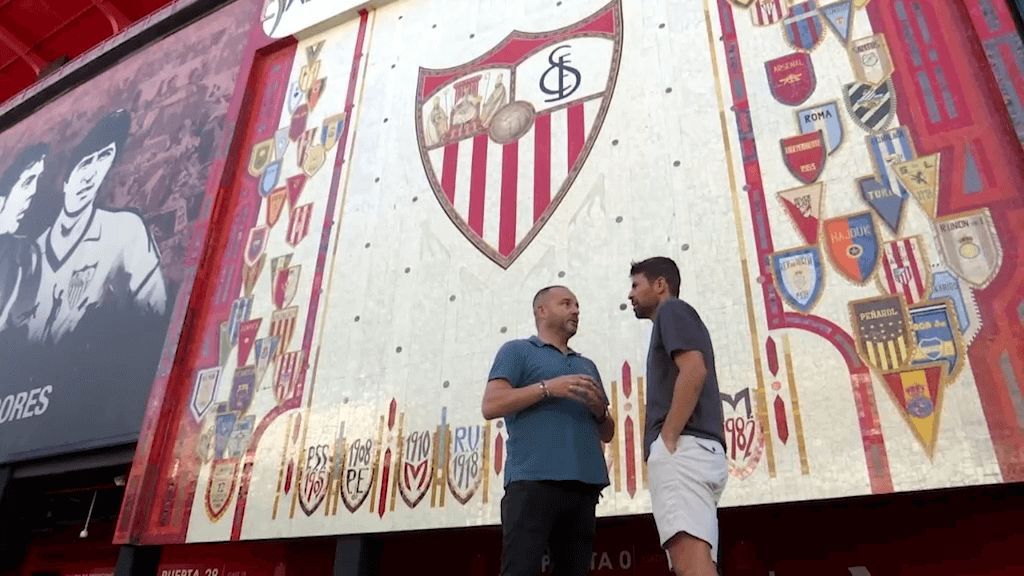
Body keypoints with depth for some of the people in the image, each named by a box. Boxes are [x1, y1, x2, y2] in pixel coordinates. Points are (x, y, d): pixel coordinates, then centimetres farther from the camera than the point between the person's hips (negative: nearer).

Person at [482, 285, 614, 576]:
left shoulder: (587, 365, 27)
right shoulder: (517, 350, 10)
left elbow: (607, 433, 26)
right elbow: (491, 405, -4)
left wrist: (600, 411, 3)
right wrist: (548, 388, -11)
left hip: (583, 484, 6)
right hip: (533, 480, -6)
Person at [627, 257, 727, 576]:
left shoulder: (672, 310, 5)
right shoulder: (674, 319, 32)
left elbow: (694, 371, -13)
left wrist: (667, 438, -15)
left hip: (684, 447, -10)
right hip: (701, 449, 10)